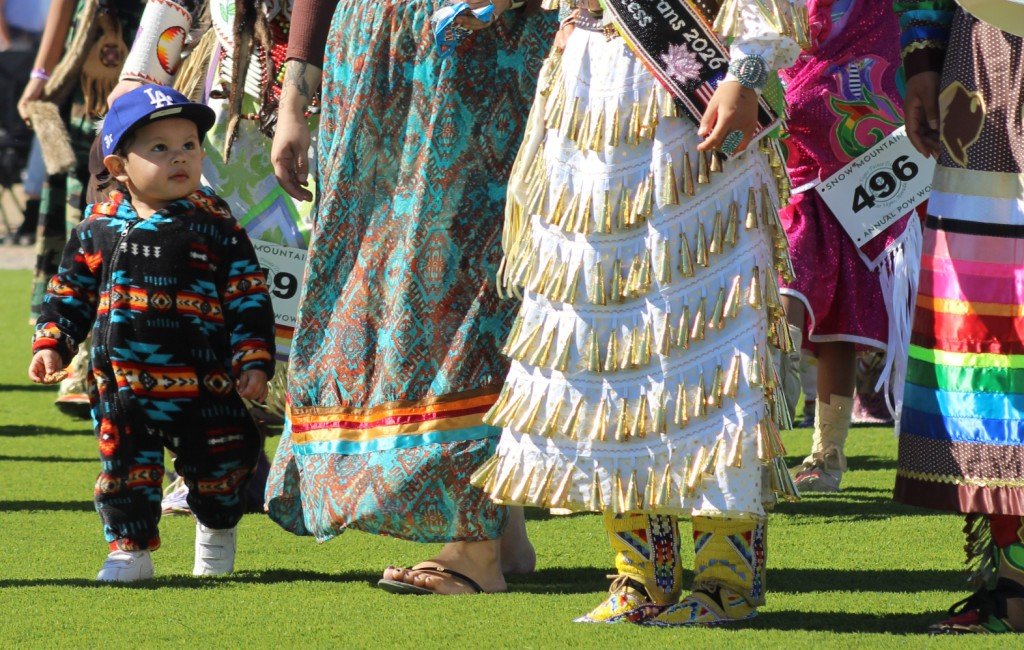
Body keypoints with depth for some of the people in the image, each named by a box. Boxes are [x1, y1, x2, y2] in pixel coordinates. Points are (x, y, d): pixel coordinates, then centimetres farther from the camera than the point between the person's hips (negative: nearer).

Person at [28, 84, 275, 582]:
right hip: (122, 384, 1)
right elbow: (69, 292, 13)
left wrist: (253, 360, -5)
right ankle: (130, 550, 14)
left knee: (217, 467, 10)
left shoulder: (214, 223, -1)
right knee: (125, 467, 1)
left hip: (204, 382, -1)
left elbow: (248, 295, 0)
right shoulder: (99, 228, 3)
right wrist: (50, 345, 2)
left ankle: (216, 531, 36)